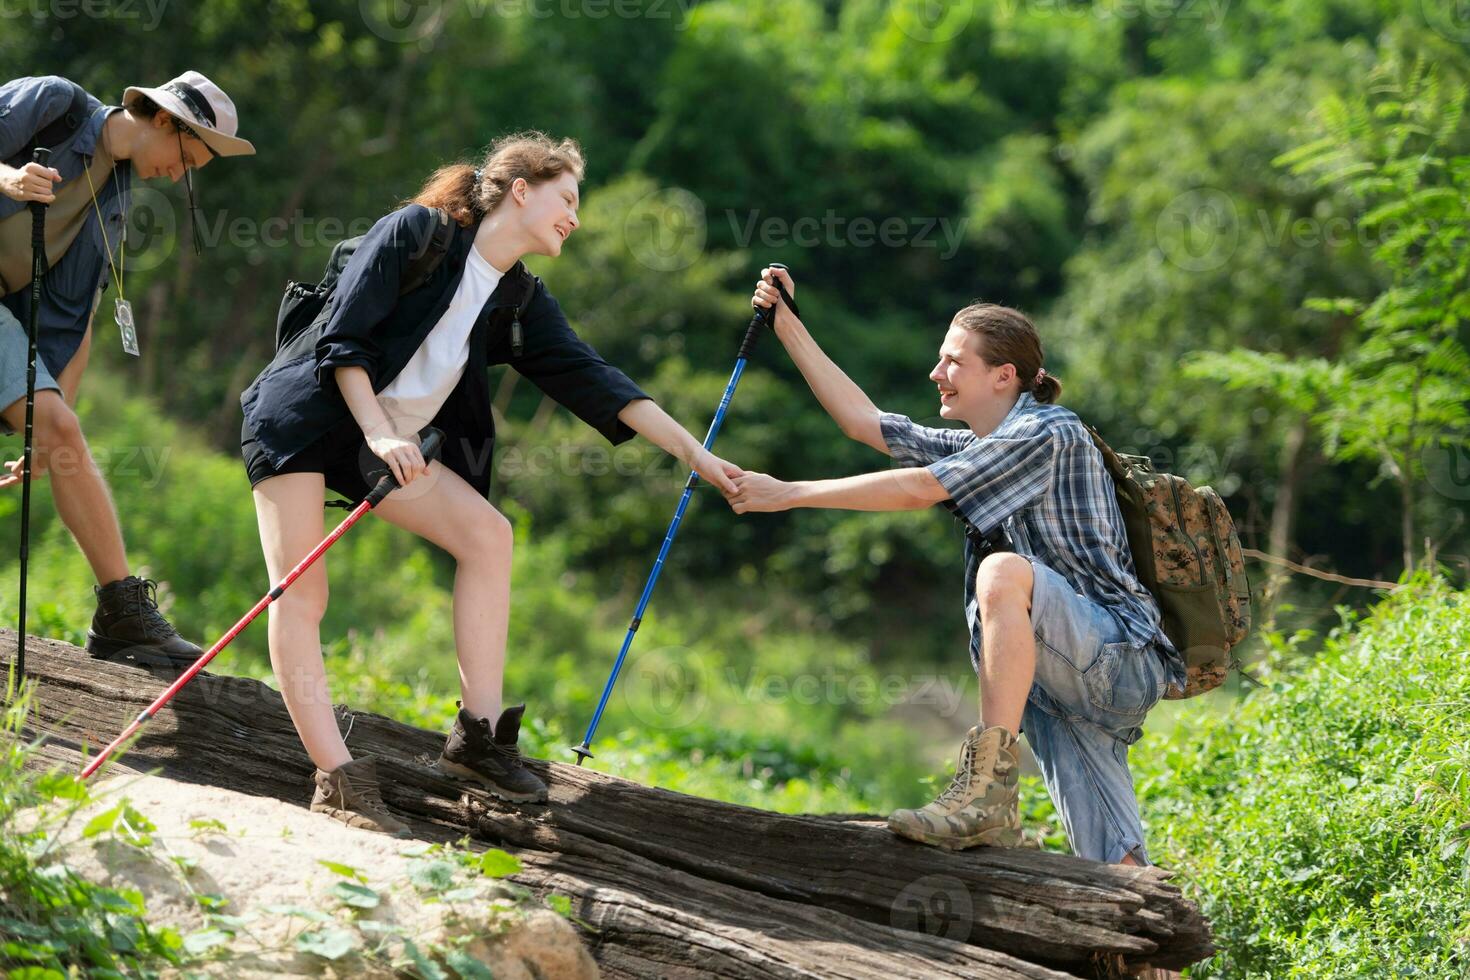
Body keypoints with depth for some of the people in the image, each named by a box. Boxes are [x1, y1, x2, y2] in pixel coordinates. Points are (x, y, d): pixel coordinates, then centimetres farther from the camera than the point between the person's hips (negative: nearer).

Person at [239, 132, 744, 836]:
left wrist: (693, 451, -4)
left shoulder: (520, 301, 6)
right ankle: (336, 778, -19)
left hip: (385, 440, 7)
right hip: (299, 420, -7)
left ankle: (478, 736, -6)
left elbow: (587, 378, 1)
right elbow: (342, 338, -17)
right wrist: (379, 433, -27)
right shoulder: (415, 232, -13)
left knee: (487, 532, -7)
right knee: (301, 593, -15)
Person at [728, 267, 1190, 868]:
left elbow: (917, 490, -14)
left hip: (1120, 657, -8)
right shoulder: (976, 449, 19)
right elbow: (864, 423, 23)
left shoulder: (1048, 433, -8)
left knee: (1004, 571, -33)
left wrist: (790, 494, -10)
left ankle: (989, 789, -38)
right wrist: (788, 325, 20)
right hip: (1063, 691, 9)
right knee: (1114, 875, -4)